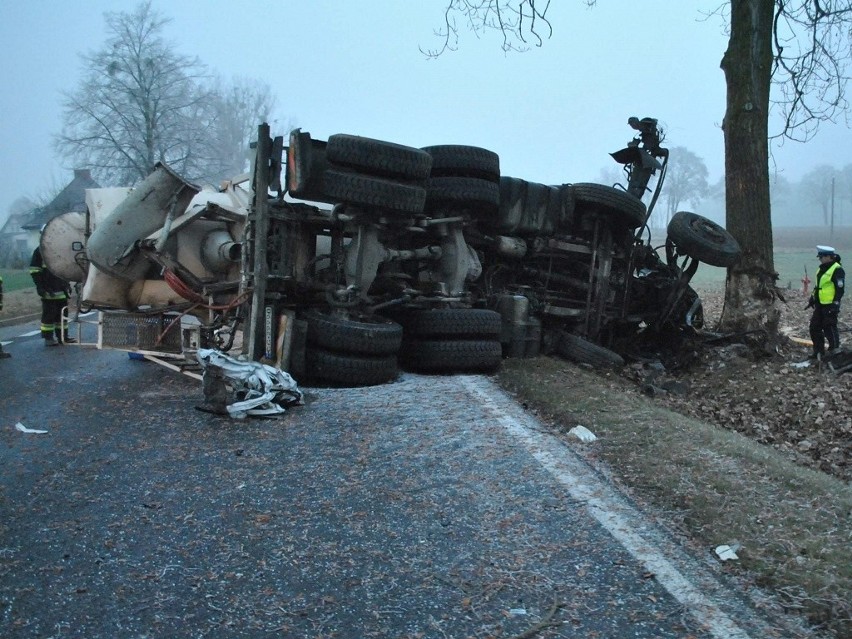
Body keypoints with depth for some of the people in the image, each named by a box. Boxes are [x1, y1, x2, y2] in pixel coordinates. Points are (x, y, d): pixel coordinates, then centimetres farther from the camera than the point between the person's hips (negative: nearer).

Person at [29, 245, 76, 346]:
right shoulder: (40, 251, -4)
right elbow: (34, 270, -8)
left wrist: (67, 284, 22)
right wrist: (39, 286, -14)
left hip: (61, 289, 7)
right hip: (49, 291, -7)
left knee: (62, 313, 9)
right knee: (49, 313, -4)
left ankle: (62, 336, 16)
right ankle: (48, 338, 0)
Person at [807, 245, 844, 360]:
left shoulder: (837, 270, -14)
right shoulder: (822, 269, 14)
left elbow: (839, 289, -17)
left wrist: (835, 303, -20)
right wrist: (813, 298, 22)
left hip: (830, 306, -9)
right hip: (820, 305, 9)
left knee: (829, 328, -4)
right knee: (814, 327, 10)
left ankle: (835, 350, 9)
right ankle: (819, 351, 20)